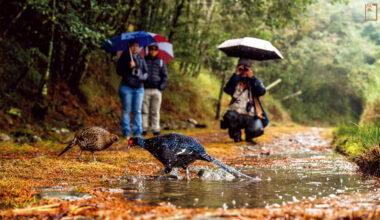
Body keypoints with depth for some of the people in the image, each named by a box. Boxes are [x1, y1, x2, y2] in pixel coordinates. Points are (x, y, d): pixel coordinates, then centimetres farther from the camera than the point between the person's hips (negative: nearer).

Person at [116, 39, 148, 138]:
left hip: (139, 88, 3)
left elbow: (146, 73, 10)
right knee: (126, 110, -1)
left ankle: (137, 133, 5)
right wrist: (128, 67, -18)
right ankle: (126, 133, 2)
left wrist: (141, 76, -12)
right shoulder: (124, 57, 2)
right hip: (126, 87, -3)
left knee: (137, 111, 1)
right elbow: (119, 71, -3)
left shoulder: (141, 58, 12)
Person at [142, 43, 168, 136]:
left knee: (155, 112, 2)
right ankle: (143, 129, 1)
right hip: (145, 90, -1)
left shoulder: (161, 62, 14)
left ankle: (156, 129, 5)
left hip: (156, 90, 1)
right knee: (144, 111, -3)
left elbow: (164, 76, 12)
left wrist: (162, 86, -2)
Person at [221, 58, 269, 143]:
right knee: (230, 116, -34)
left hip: (251, 115, 0)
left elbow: (261, 92, -11)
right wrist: (236, 75, -12)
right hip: (236, 113, 0)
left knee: (257, 130, -26)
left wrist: (252, 78, -11)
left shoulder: (256, 81, 10)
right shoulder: (235, 81, 10)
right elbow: (227, 90, -12)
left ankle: (249, 137, 14)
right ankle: (236, 136, -3)